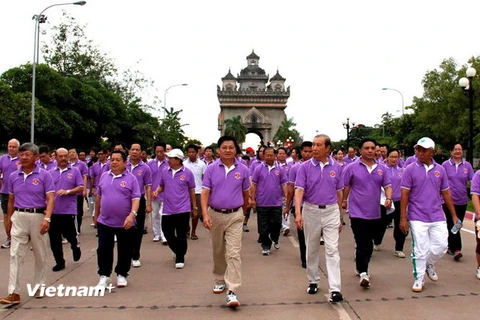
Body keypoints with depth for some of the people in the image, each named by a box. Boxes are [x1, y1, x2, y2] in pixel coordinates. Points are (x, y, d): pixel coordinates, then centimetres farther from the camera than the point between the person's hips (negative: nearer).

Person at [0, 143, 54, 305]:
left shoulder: (44, 175, -5)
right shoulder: (13, 176, 7)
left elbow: (50, 199, -10)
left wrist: (47, 219, -22)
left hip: (38, 217, -2)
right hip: (19, 217, 3)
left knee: (40, 255, 10)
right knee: (15, 255, -3)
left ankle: (39, 286, 26)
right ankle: (14, 293, -3)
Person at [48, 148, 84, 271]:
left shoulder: (75, 171, 0)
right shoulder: (51, 172, 8)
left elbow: (81, 187, -4)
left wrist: (67, 191, -16)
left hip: (69, 210, -3)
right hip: (53, 210, 3)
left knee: (69, 234, 3)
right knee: (54, 238, 6)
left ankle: (75, 246, 37)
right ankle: (59, 262, 19)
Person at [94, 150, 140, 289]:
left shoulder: (131, 178, -7)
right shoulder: (104, 176, 6)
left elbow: (136, 199, -13)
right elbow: (98, 196, 15)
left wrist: (132, 214, -27)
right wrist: (96, 214, 18)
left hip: (125, 223, -3)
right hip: (104, 222, 3)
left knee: (125, 251, 9)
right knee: (103, 249, 6)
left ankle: (122, 275, 25)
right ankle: (104, 276, 19)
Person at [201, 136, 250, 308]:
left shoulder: (243, 170, -2)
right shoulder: (211, 169, -4)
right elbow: (205, 193, -7)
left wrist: (243, 212, 19)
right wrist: (205, 214, -18)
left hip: (235, 216, -1)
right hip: (215, 214, 1)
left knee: (233, 253, -8)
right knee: (218, 251, 16)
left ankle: (232, 291, -8)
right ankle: (219, 280, 36)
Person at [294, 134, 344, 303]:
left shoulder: (336, 167, 0)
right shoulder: (305, 167, -5)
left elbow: (339, 192, 8)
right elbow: (299, 190, -12)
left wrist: (339, 215, 11)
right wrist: (298, 213, -25)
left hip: (331, 211, 0)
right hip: (311, 211, 0)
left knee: (332, 249, -5)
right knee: (312, 249, 13)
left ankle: (335, 289, -7)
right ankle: (313, 281, 29)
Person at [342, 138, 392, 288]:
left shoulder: (382, 168, 5)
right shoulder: (351, 168, -6)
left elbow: (387, 185, 5)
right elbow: (345, 187, -1)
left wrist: (388, 198, -12)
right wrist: (343, 201, -2)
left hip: (375, 213, 5)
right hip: (358, 213, -5)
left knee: (368, 245, 16)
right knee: (363, 245, -9)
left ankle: (362, 268, 33)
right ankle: (363, 272, -6)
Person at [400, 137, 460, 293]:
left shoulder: (440, 169, 5)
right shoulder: (410, 169, -6)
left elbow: (446, 193, 11)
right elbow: (404, 194, -7)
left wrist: (454, 215, 10)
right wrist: (403, 218, -10)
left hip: (437, 217, 3)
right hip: (417, 217, -3)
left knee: (441, 246, 6)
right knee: (420, 250, 2)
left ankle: (429, 264, 36)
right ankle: (418, 279, 19)